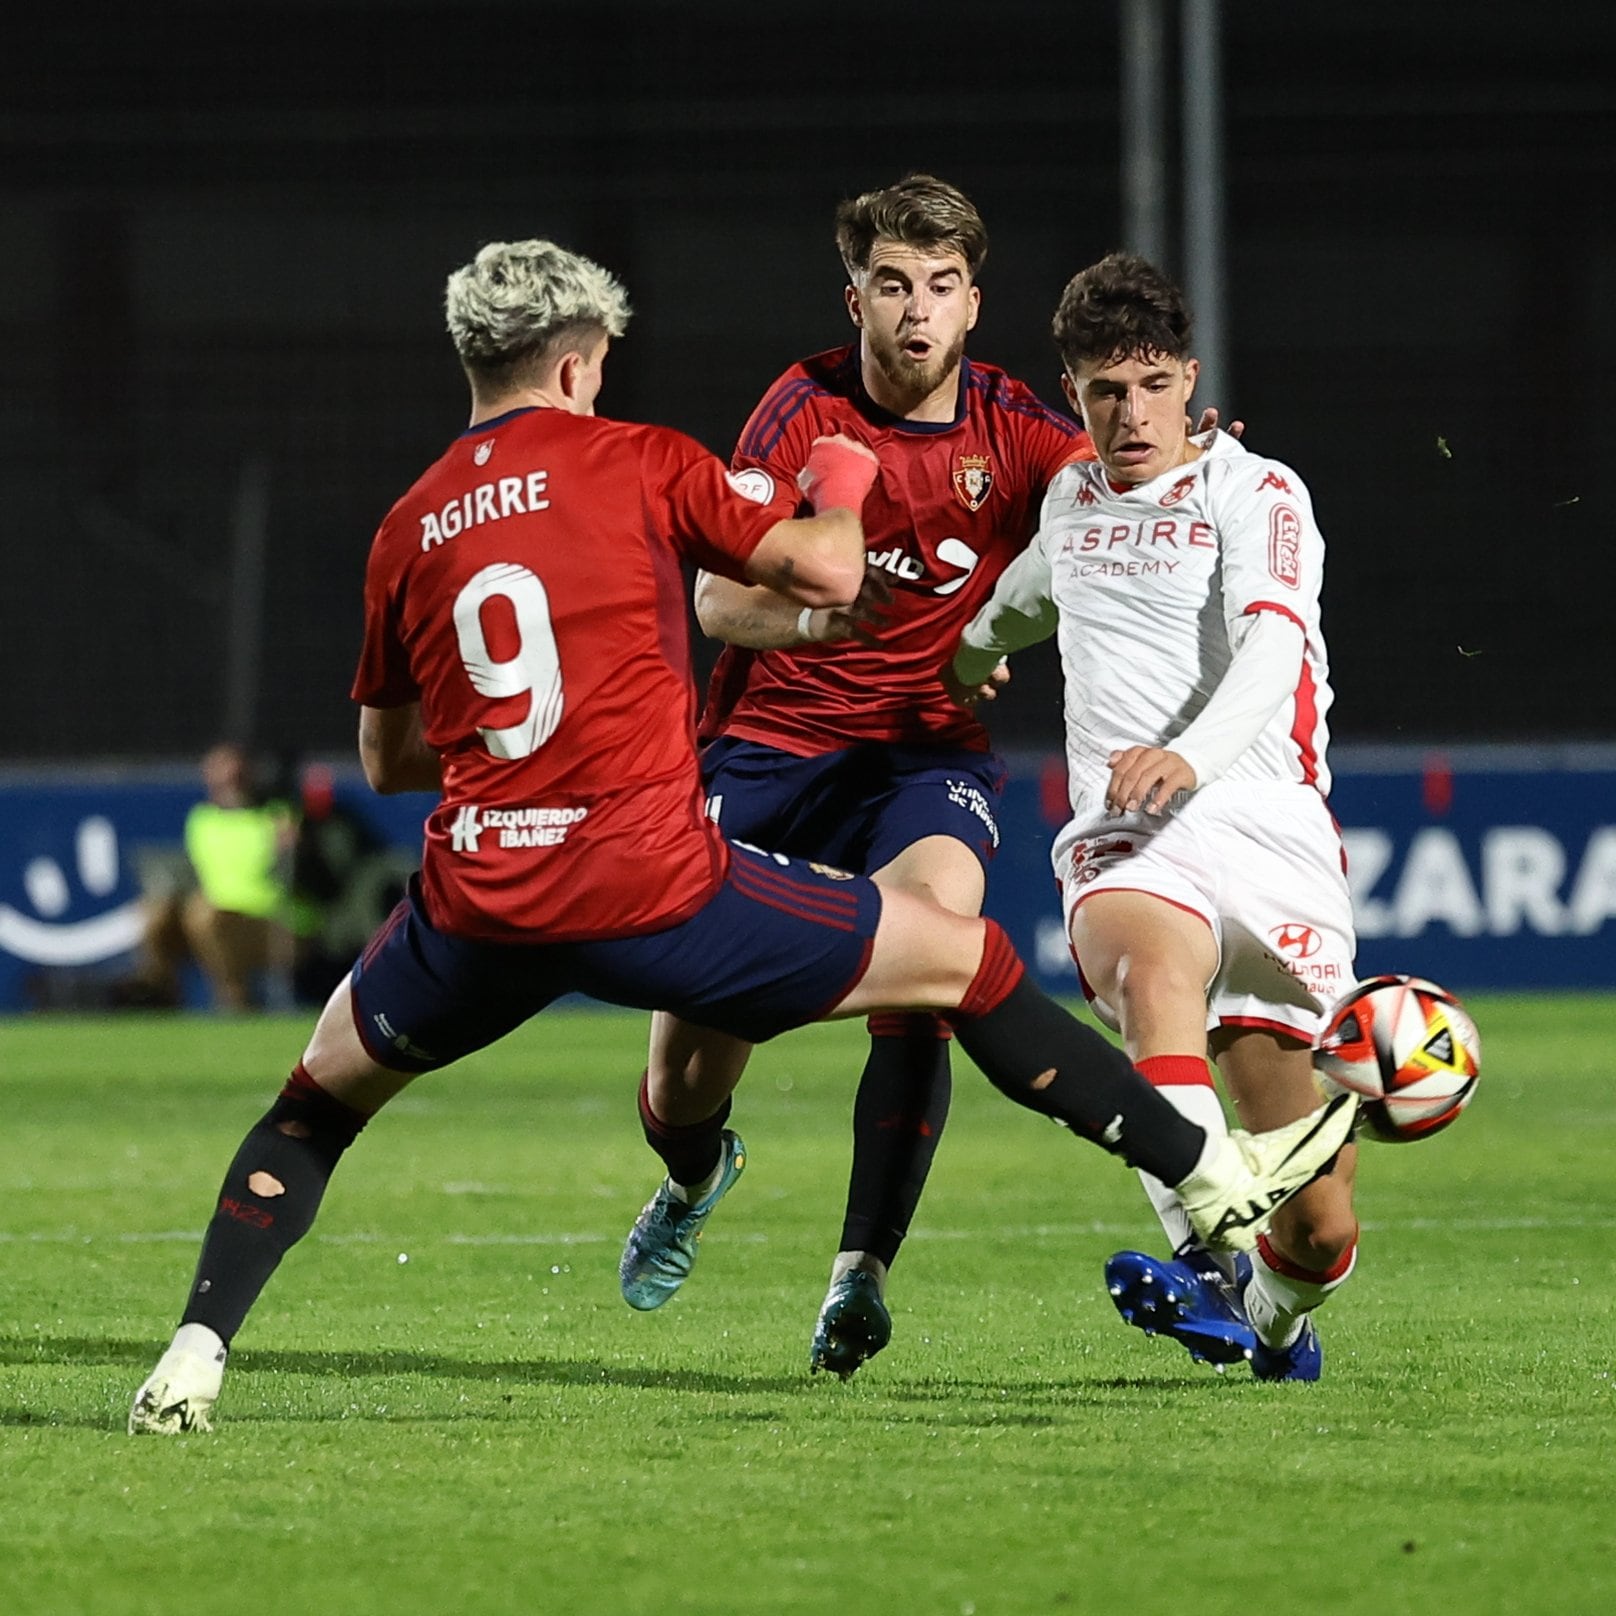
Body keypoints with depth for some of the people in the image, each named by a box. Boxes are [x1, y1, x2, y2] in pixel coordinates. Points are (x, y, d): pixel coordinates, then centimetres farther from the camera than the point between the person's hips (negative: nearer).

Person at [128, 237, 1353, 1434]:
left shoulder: (408, 531, 13)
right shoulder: (640, 463, 2)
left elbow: (387, 761, 22)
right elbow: (827, 574, -2)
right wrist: (842, 489, 19)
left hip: (480, 910, 3)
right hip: (654, 887, -3)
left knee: (321, 1096, 26)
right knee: (965, 961, 12)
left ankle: (194, 1361, 8)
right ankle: (1215, 1178, 16)